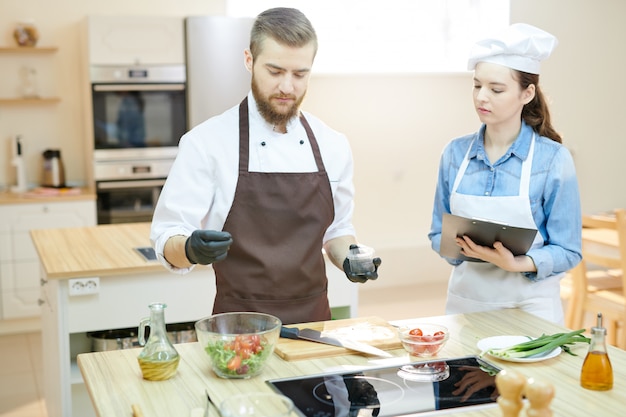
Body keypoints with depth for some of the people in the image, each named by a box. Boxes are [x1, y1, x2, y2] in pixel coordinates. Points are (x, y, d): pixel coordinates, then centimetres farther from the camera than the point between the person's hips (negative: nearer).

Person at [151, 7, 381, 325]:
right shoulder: (205, 142, -9)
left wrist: (349, 258, -5)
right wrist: (191, 249, -28)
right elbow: (168, 241, -8)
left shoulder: (332, 145, 2)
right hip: (241, 326, -2)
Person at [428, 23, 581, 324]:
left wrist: (517, 263, -24)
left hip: (529, 307, -3)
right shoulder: (455, 153, 0)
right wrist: (459, 246, -15)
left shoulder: (554, 160, -9)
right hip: (464, 299, 3)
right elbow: (438, 234, 7)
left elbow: (567, 251, -7)